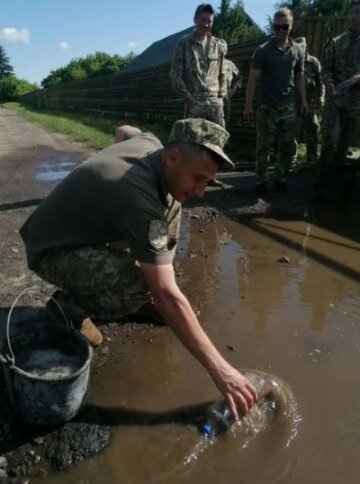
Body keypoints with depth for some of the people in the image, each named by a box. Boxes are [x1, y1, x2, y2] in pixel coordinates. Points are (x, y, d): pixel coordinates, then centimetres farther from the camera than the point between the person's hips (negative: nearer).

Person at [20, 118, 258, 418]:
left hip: (90, 228, 9)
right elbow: (167, 296, -36)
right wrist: (218, 369, -32)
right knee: (141, 288, -36)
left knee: (171, 203, 1)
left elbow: (123, 130, 19)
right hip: (54, 251, -9)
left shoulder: (149, 143, -10)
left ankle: (148, 295, 9)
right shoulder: (138, 199, -35)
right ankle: (69, 306, -6)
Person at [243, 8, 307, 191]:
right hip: (267, 107, -3)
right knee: (263, 147, 1)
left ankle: (280, 178, 19)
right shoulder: (263, 50, -3)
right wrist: (248, 105, -10)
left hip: (289, 107, 4)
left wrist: (303, 100, 9)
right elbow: (252, 78, -5)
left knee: (289, 147, 5)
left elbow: (299, 77, 15)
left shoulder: (298, 51, 8)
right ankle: (262, 181, 12)